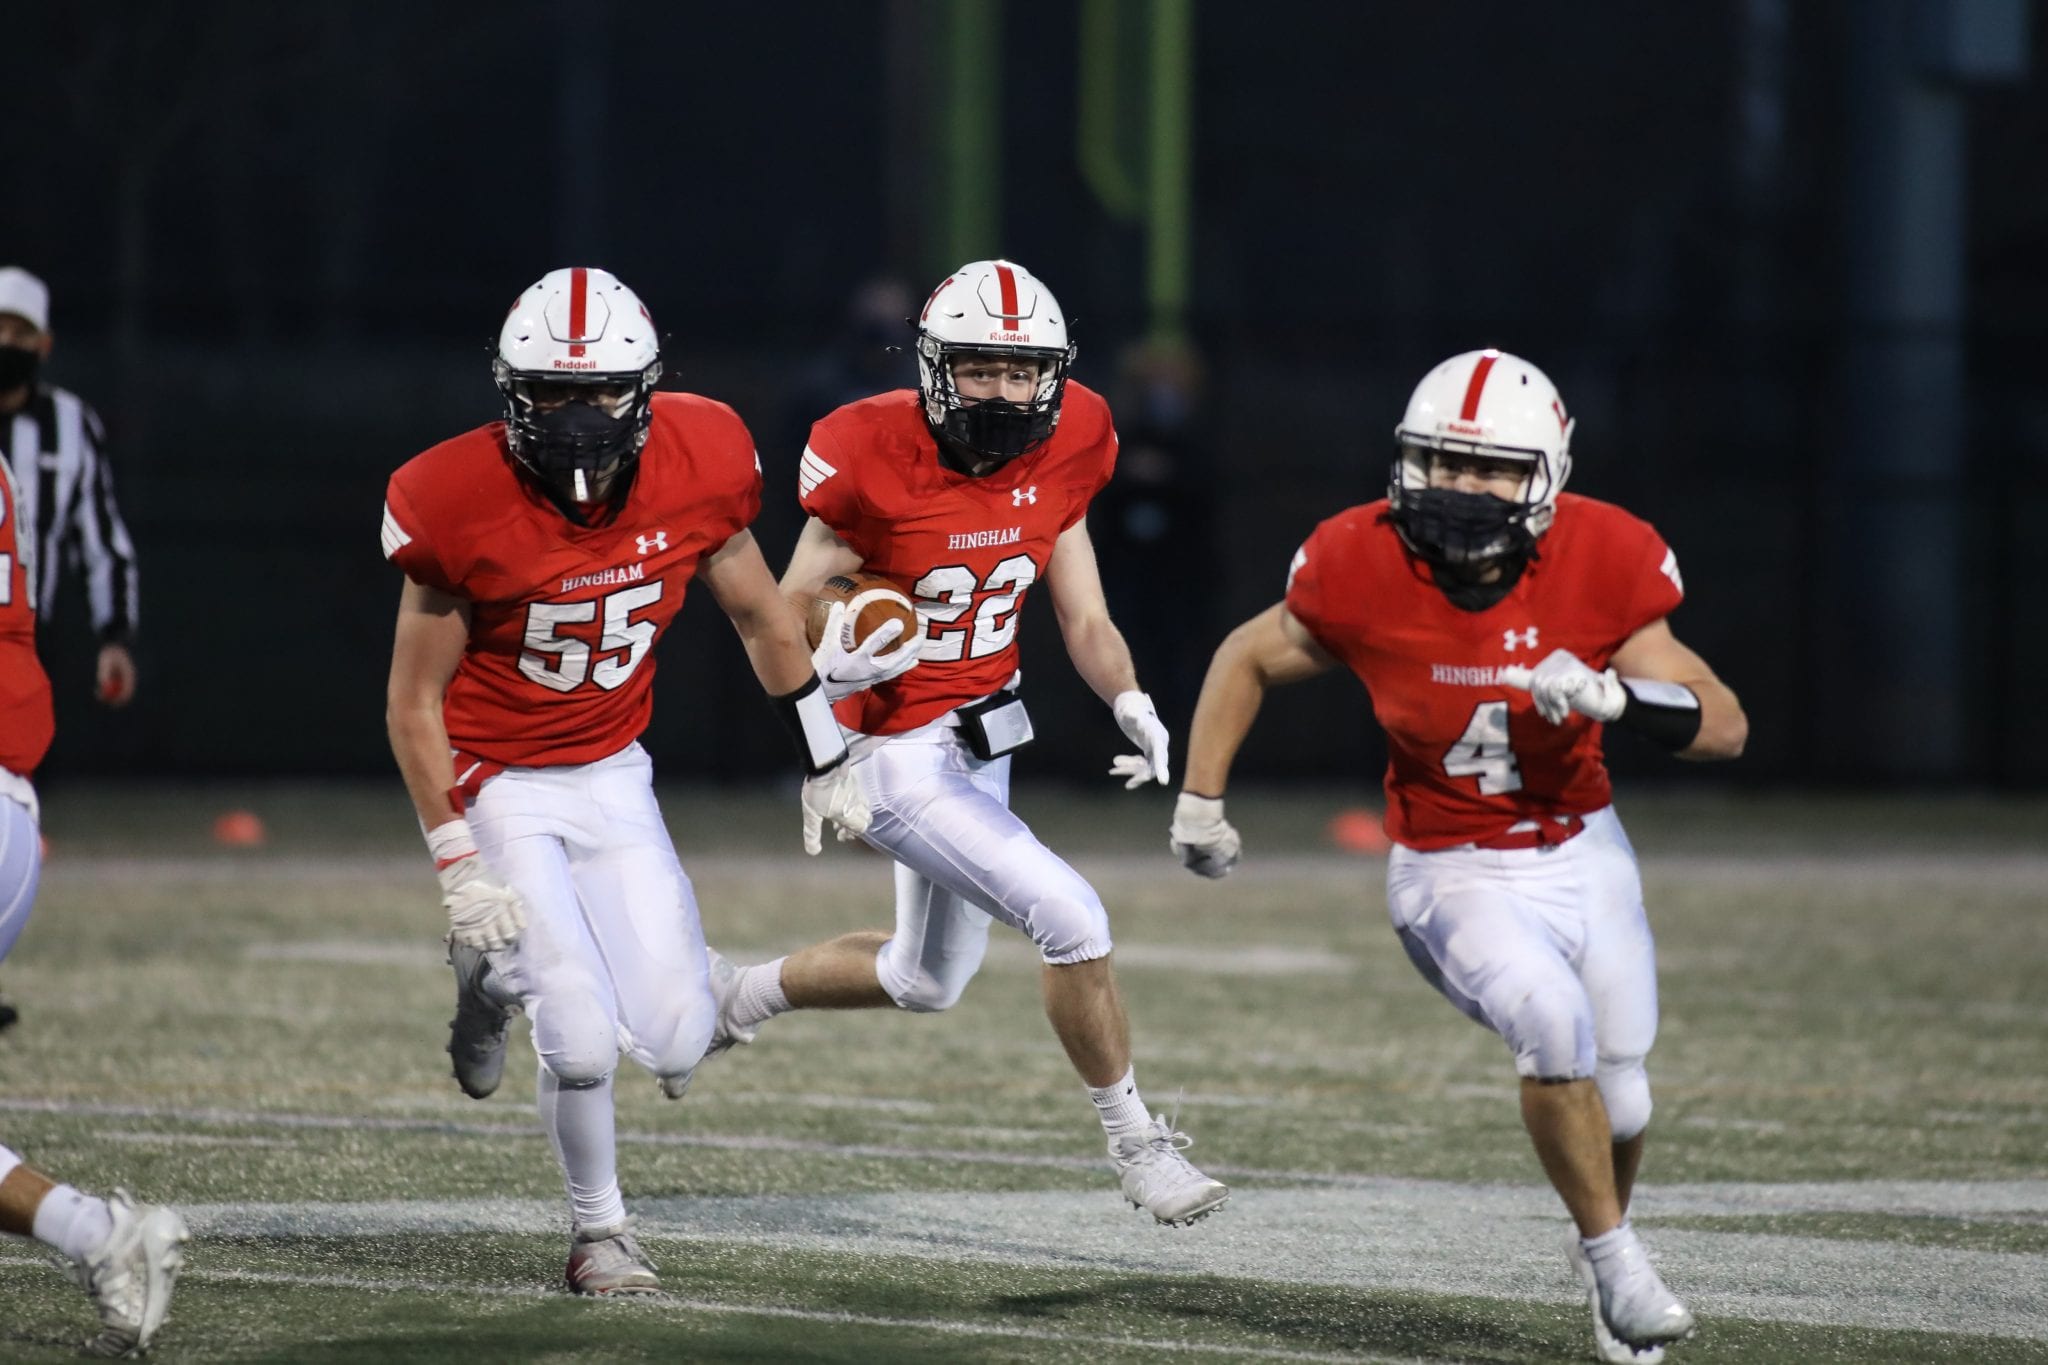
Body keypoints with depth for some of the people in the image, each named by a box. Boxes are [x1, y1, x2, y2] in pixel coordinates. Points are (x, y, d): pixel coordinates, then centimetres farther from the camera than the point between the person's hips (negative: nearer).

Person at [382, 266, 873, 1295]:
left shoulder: (694, 468, -13)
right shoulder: (461, 504, -23)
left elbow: (759, 618, 5)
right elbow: (414, 698, -13)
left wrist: (826, 765, 13)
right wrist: (457, 866, -16)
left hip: (612, 777, 4)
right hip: (498, 784, -4)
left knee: (676, 1046, -2)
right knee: (586, 1041, -15)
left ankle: (499, 977, 27)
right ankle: (597, 1230, 13)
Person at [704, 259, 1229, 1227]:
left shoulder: (1060, 453, -5)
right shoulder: (874, 461, -21)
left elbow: (1084, 621, 2)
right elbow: (787, 613, -12)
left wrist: (1132, 704, -16)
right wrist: (834, 650, -34)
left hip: (983, 742, 8)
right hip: (900, 757, -8)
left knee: (927, 981, 24)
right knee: (1073, 924, -17)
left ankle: (736, 999, 47)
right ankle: (1134, 1142, 1)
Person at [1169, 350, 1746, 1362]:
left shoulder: (1597, 566, -17)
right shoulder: (1366, 571, -18)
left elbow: (1726, 727, -16)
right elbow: (1247, 660, 2)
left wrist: (1612, 696, -33)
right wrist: (1200, 800, 3)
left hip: (1582, 856, 2)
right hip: (1454, 875, -2)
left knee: (1616, 1100, 11)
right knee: (1555, 1021, -28)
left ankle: (1601, 1241, 45)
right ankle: (1617, 1262, -10)